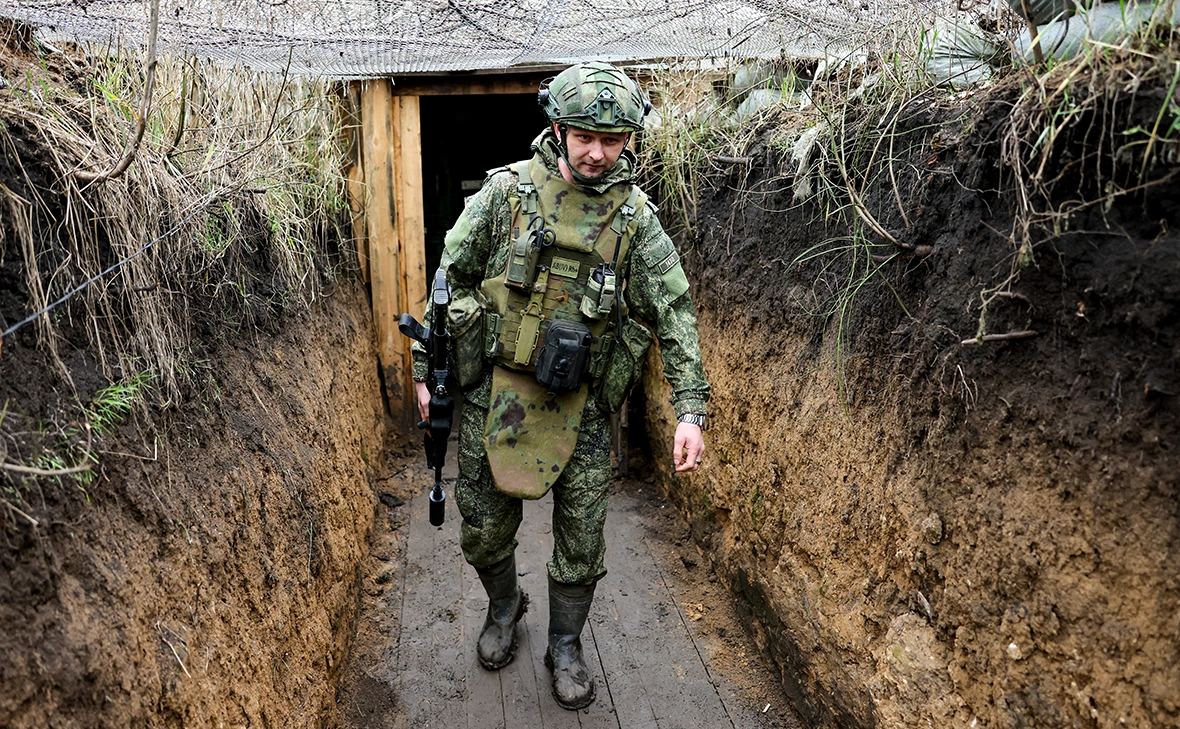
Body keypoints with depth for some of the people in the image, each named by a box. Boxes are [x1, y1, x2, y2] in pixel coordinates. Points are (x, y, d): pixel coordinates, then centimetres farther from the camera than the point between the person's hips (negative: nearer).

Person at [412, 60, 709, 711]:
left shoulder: (636, 216, -4)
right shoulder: (506, 191, -6)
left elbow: (674, 314, -4)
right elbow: (450, 277, 2)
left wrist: (690, 410, -12)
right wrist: (424, 366, 1)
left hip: (583, 406, 0)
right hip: (494, 392, 0)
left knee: (581, 540, 10)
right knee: (484, 528, 14)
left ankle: (565, 646, 36)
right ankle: (503, 608, 46)